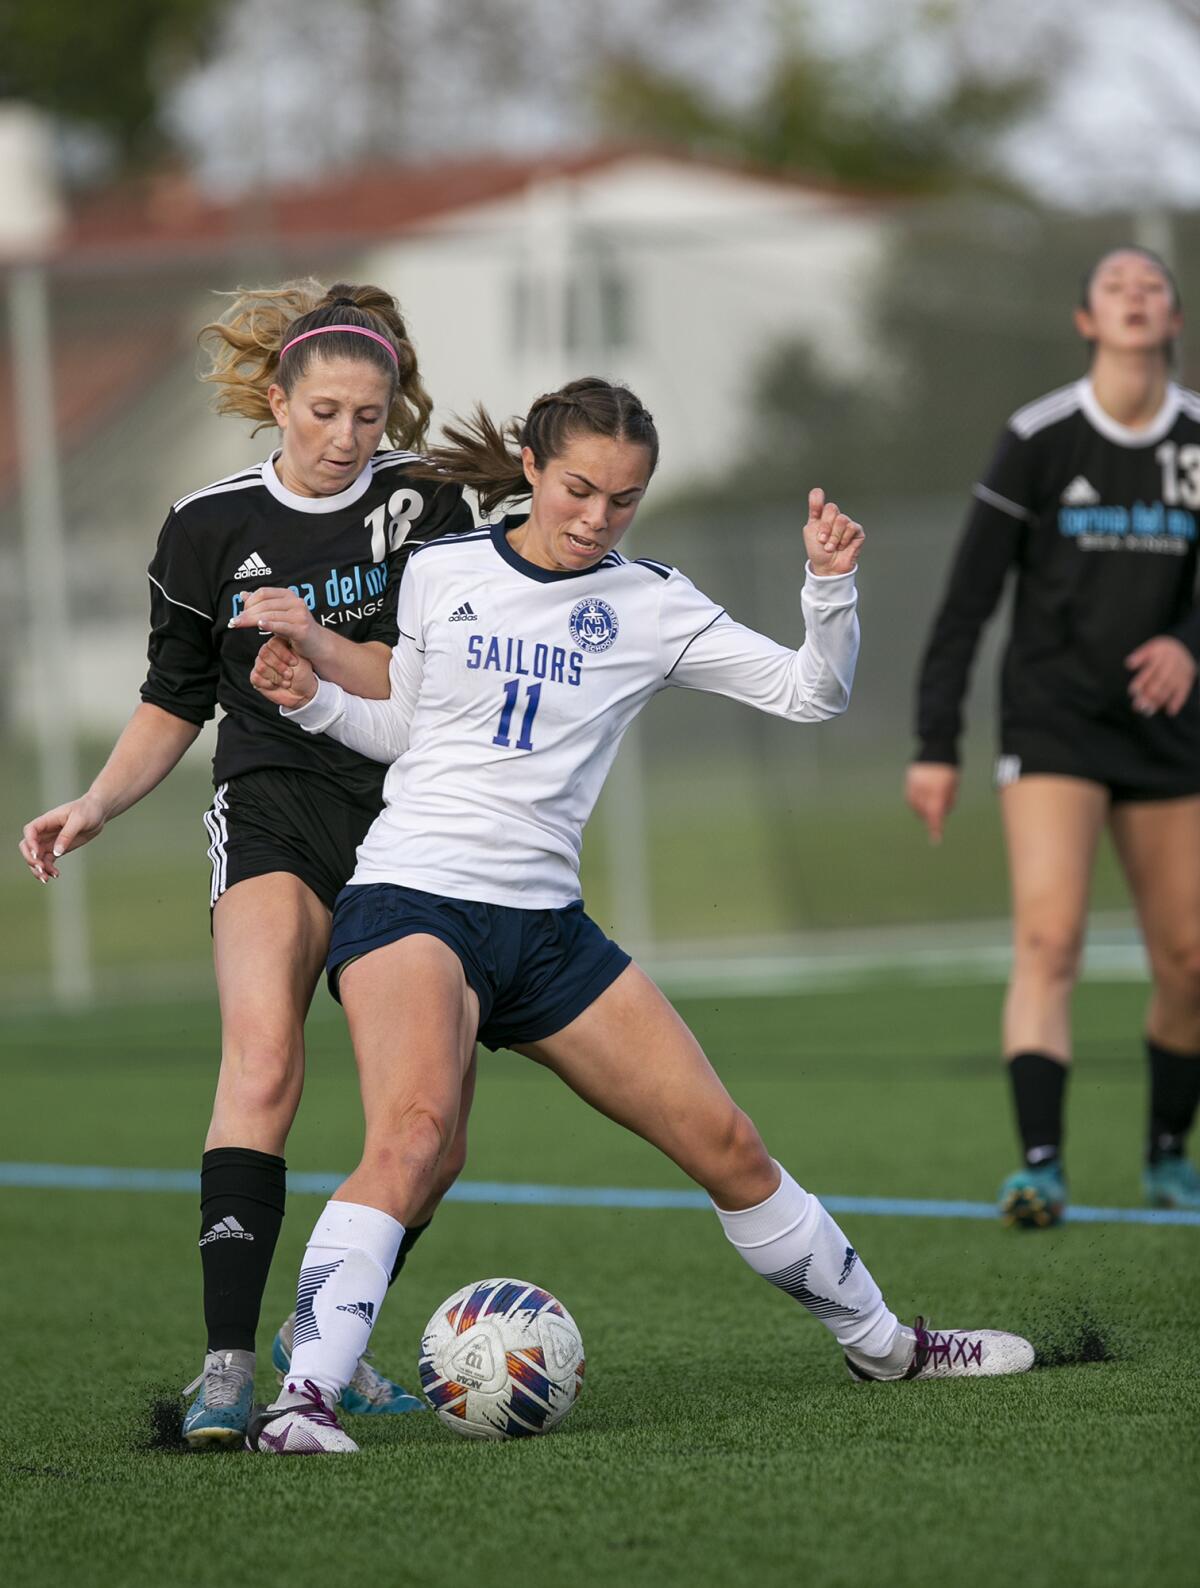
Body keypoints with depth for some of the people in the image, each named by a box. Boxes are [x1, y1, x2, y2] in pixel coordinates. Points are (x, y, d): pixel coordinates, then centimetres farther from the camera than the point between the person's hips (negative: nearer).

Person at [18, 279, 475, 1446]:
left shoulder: (424, 508, -1)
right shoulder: (209, 527, 2)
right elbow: (175, 700, 12)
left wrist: (316, 641, -23)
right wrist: (97, 805, -1)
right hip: (272, 812, -2)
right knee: (262, 1061, -25)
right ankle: (226, 1359, -30)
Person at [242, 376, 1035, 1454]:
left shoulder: (652, 606, 6)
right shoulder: (439, 574, 4)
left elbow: (810, 694, 2)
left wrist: (831, 588, -15)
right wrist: (312, 697, -1)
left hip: (546, 921, 4)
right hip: (412, 898, -4)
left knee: (725, 1144, 7)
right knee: (413, 1132, -31)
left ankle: (880, 1342, 27)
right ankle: (306, 1394, -37)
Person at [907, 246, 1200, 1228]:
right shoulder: (1039, 440, -7)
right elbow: (968, 600, -4)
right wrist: (936, 747, -7)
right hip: (1053, 720, -3)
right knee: (1048, 937, -18)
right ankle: (1040, 1166, -23)